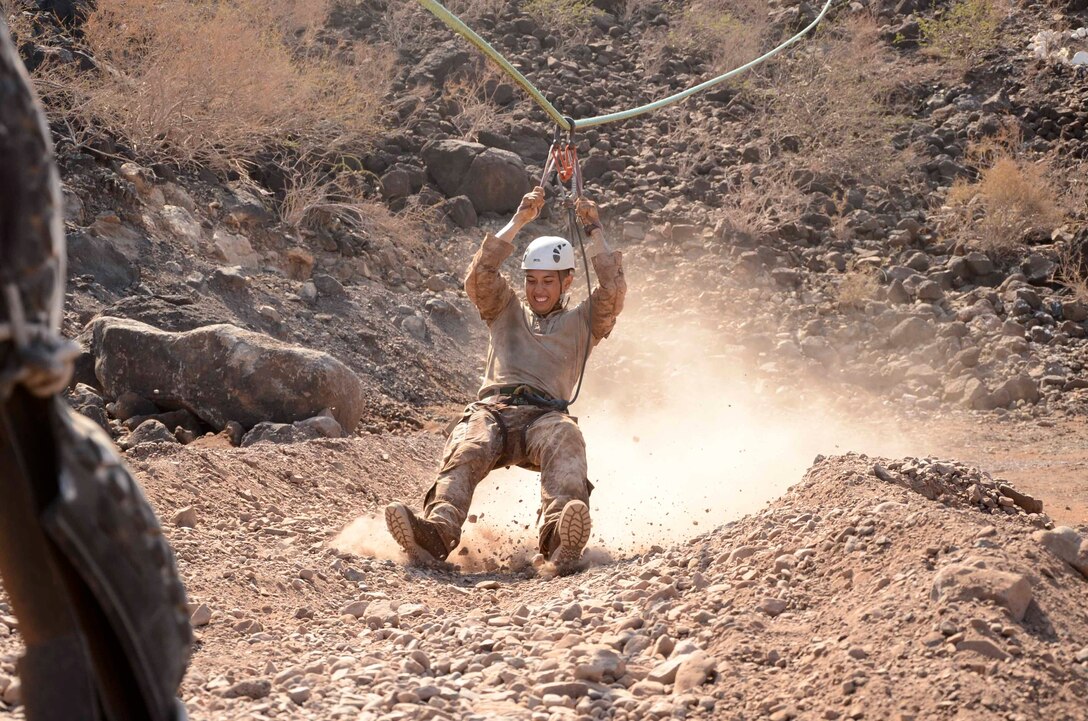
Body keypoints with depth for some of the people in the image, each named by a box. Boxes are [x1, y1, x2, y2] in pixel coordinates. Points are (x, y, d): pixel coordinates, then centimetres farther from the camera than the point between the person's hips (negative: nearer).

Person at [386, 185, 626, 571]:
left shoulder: (582, 321, 28)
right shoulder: (505, 311, 32)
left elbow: (613, 291, 11)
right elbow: (479, 277, 15)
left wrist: (595, 231, 13)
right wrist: (517, 223, 11)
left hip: (547, 415, -1)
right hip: (492, 409, 2)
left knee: (565, 441, -39)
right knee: (465, 451, -34)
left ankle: (560, 538, -66)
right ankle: (437, 532, -62)